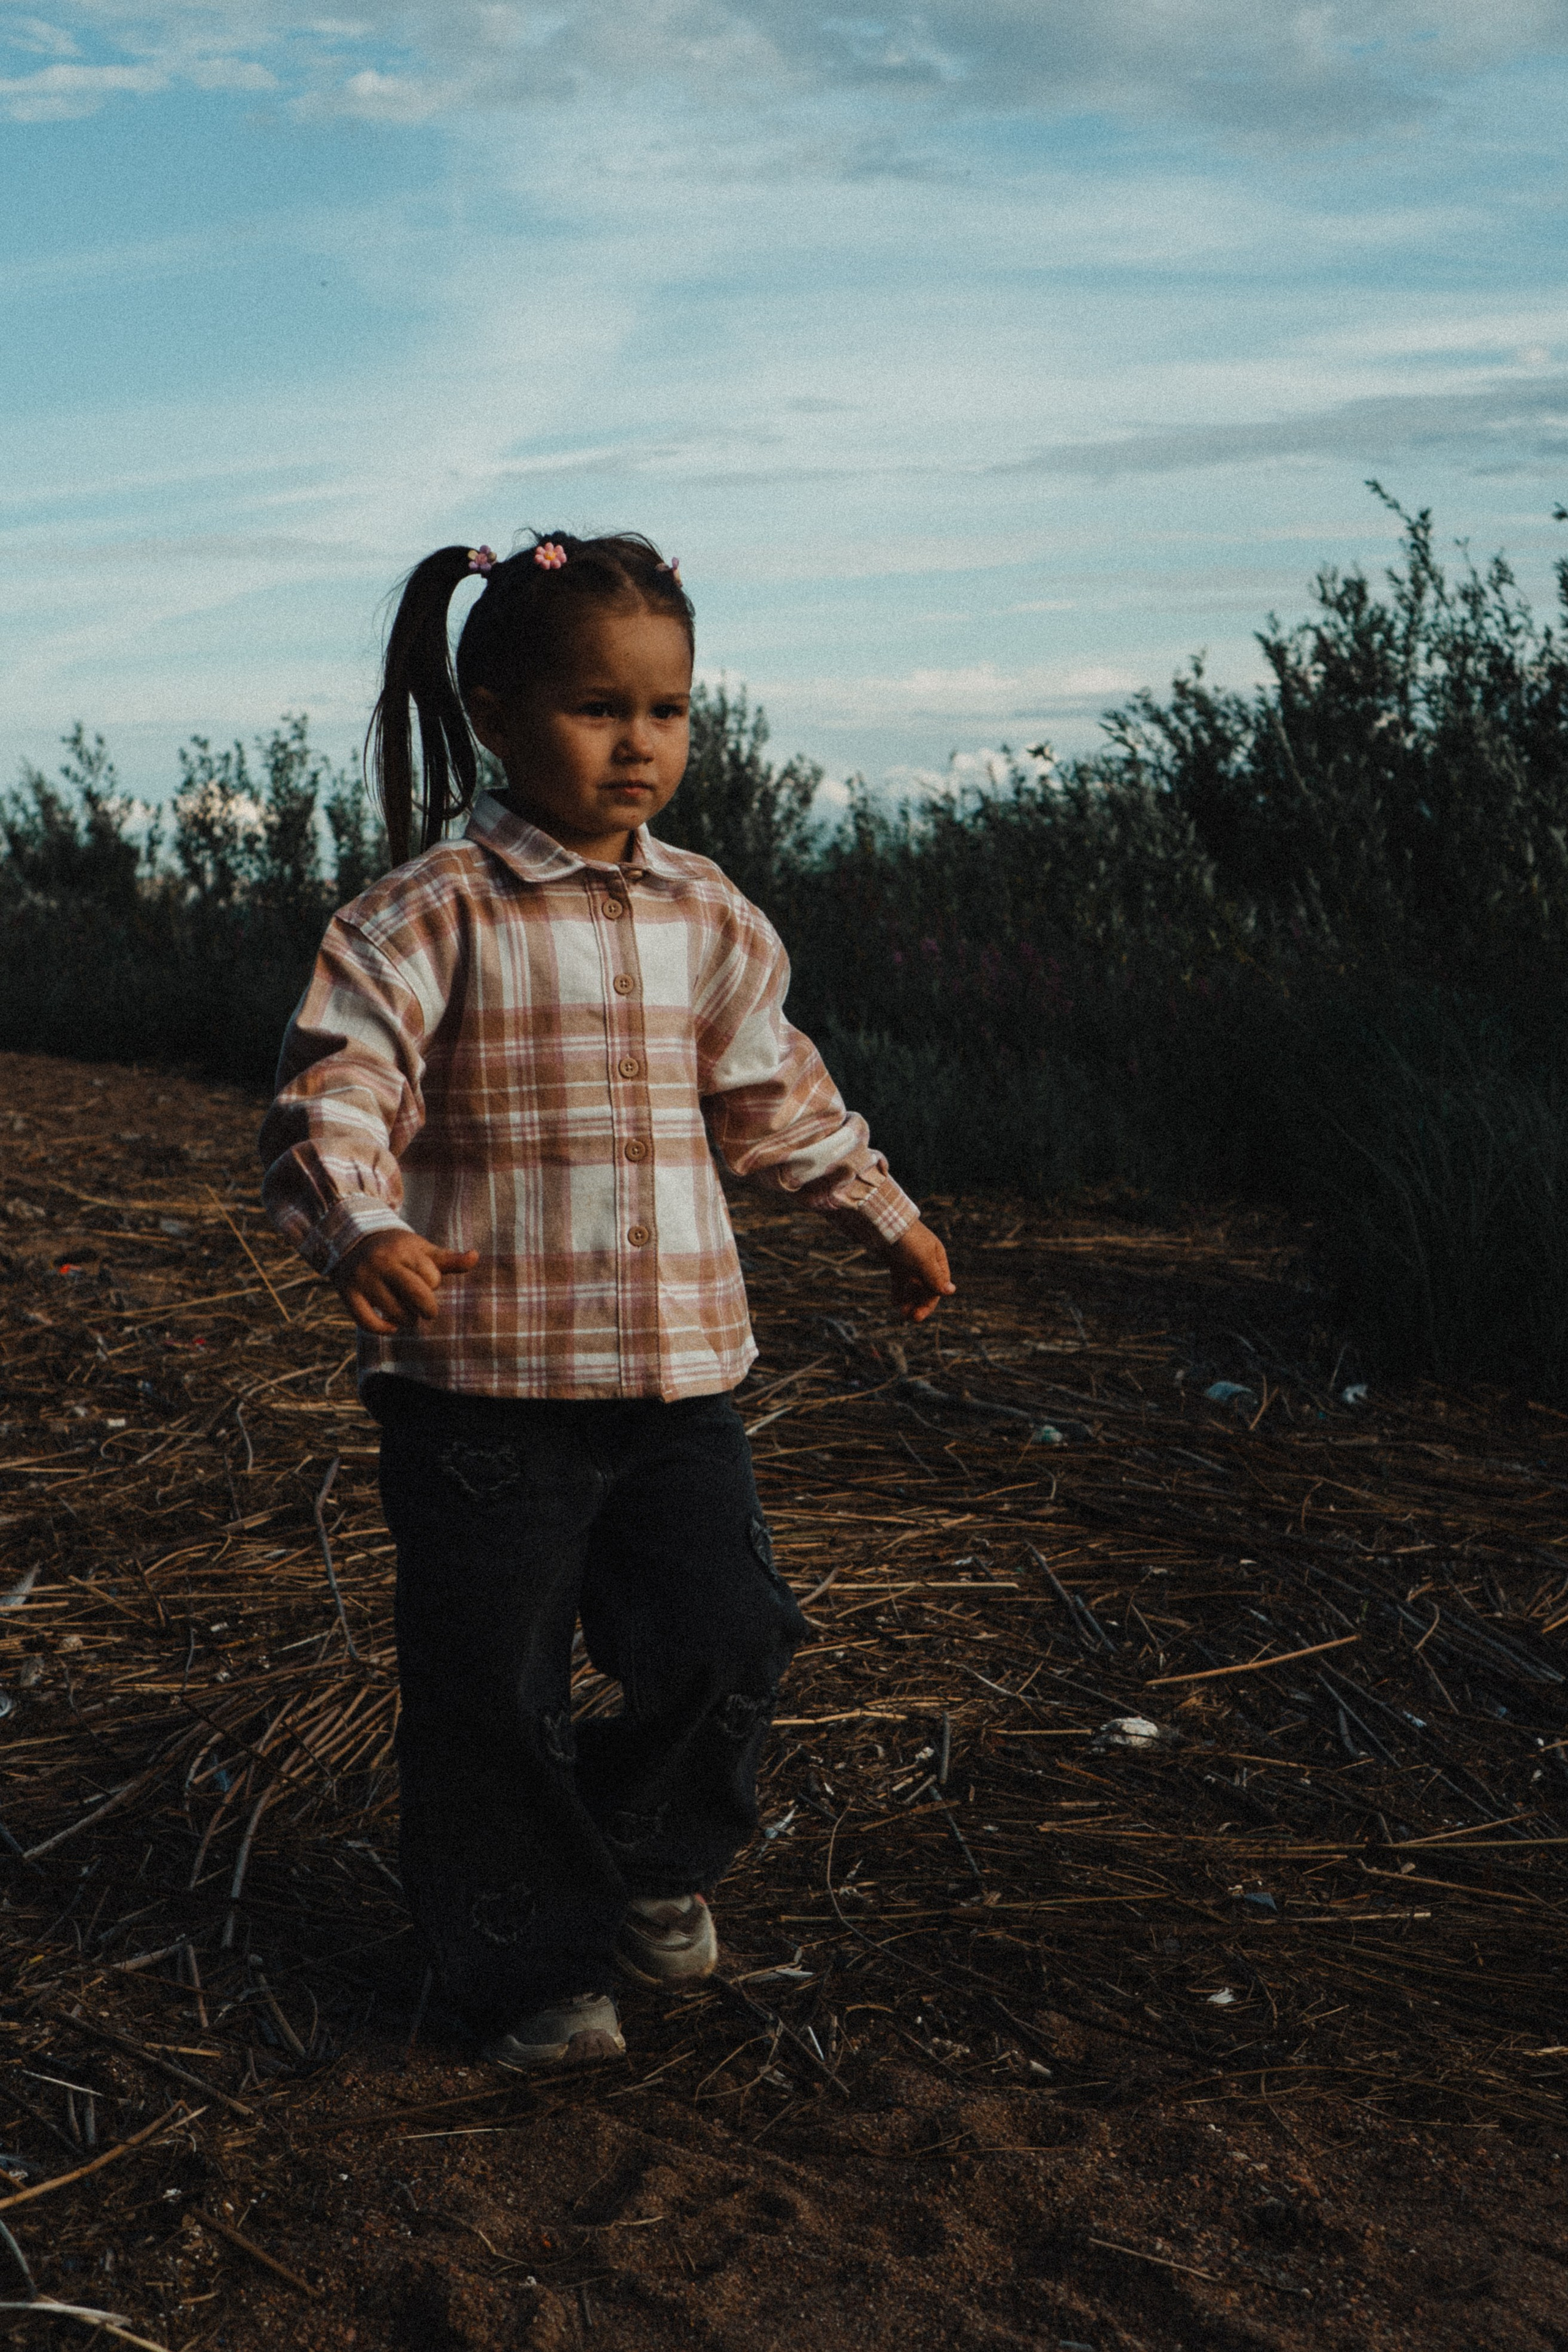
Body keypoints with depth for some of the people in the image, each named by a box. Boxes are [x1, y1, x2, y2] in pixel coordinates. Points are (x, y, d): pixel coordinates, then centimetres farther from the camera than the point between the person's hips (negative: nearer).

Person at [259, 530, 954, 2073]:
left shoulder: (705, 918, 9)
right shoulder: (434, 911, -9)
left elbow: (773, 1098, 22)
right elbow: (335, 1088, -17)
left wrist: (883, 1213, 28)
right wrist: (363, 1231, -35)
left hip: (679, 1367, 5)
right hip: (483, 1379, -4)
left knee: (728, 1645, 6)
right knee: (495, 1693, 5)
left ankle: (651, 1852, 36)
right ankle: (530, 1958, 27)